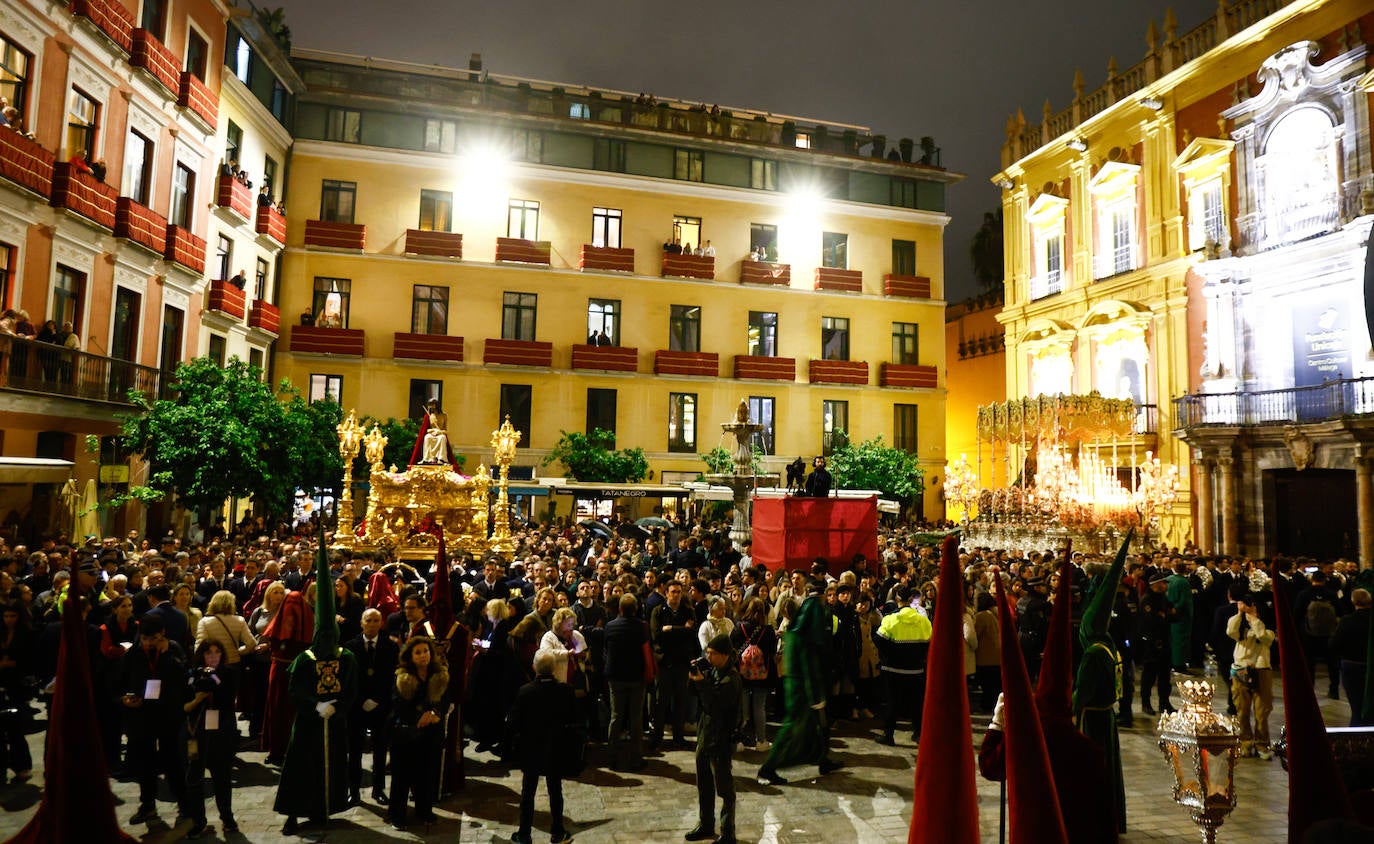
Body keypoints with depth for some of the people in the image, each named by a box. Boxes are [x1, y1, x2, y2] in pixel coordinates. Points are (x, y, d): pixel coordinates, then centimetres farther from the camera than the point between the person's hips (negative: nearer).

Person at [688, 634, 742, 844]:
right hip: (704, 735, 8)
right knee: (704, 785, 21)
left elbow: (713, 706, -26)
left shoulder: (731, 679, -20)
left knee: (724, 788, 5)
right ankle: (706, 825, 37)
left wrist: (701, 682, -26)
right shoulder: (711, 671, 4)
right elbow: (695, 696, 9)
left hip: (720, 741, -8)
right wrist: (695, 677, -7)